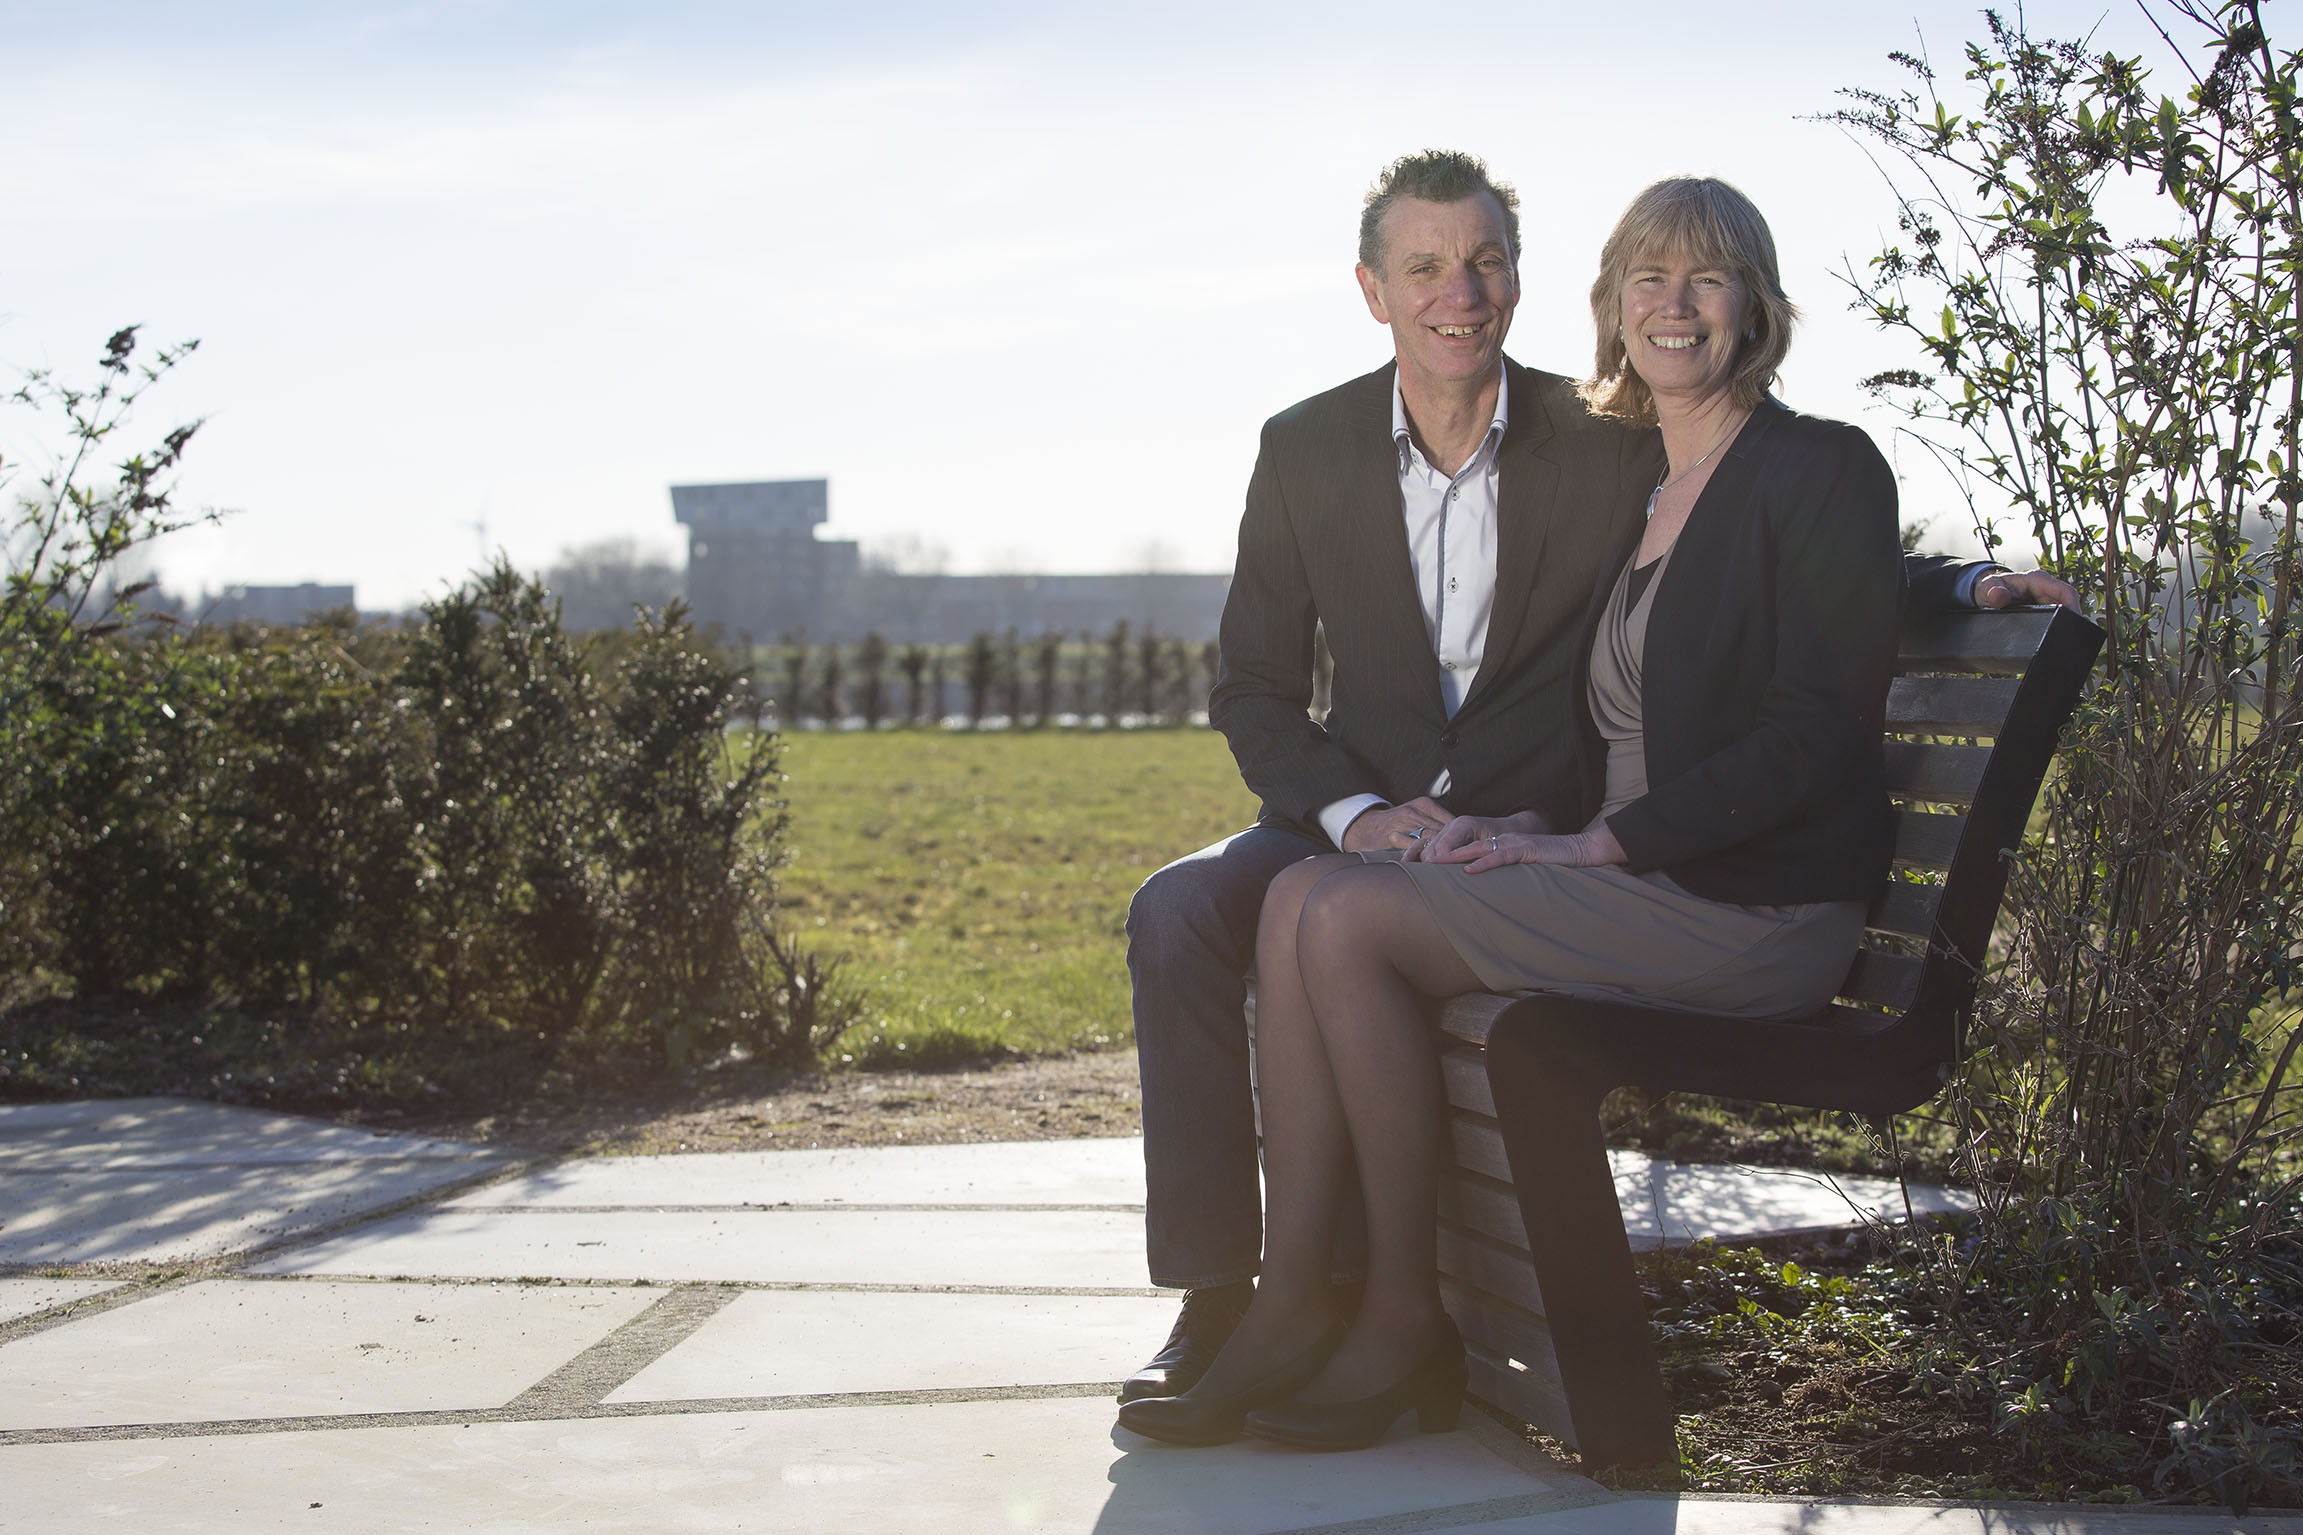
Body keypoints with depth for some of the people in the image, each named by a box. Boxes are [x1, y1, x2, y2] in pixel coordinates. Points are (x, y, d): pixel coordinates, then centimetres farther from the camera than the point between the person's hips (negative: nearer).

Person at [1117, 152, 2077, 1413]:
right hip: (1357, 815, 3)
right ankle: (1215, 1288, -16)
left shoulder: (1613, 444, -3)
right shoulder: (1305, 452, 4)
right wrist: (1354, 812, -13)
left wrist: (1965, 580, -11)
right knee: (1178, 912, -24)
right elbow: (1253, 691, 6)